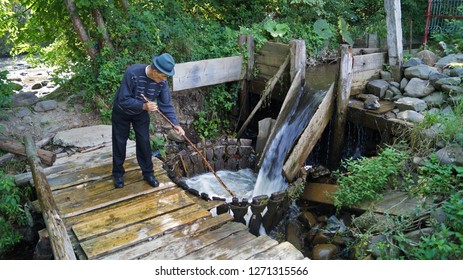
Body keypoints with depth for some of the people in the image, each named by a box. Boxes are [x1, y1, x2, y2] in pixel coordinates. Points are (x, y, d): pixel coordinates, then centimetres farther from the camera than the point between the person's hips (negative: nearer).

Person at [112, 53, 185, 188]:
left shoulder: (162, 81, -22)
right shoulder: (132, 73, -37)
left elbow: (166, 105, -17)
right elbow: (123, 100, -33)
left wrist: (175, 124, -29)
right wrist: (143, 106, -43)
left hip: (141, 113, 3)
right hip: (122, 111, -3)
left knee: (144, 142, 5)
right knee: (119, 142, 7)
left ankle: (148, 173, 20)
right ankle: (118, 173, 24)